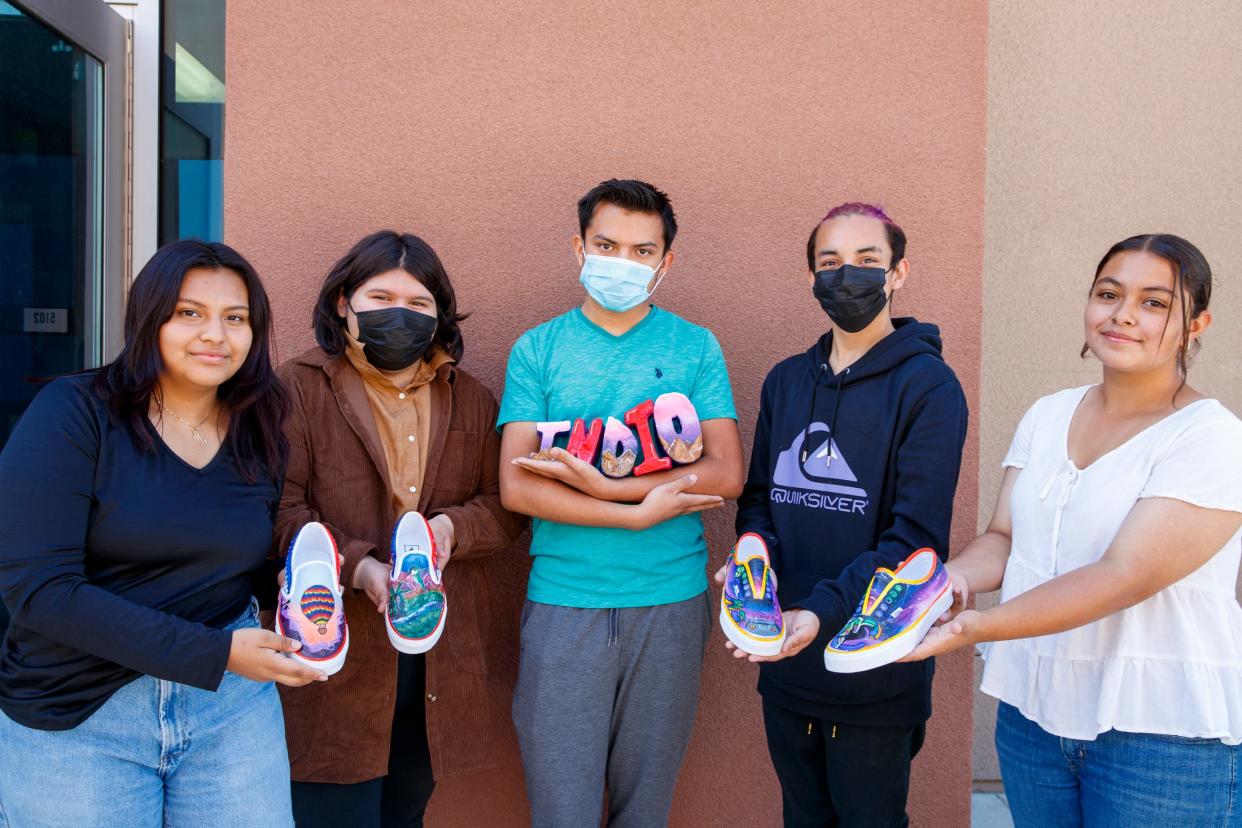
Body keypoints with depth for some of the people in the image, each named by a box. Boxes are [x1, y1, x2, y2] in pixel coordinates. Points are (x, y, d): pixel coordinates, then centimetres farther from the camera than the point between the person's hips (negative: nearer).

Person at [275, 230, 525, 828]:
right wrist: (359, 568, -22)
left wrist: (453, 527, -11)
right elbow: (279, 509, -9)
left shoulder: (470, 400, 13)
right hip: (336, 654, -4)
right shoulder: (300, 387, -1)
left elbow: (505, 503, 10)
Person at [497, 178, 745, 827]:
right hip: (563, 604, 0)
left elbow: (727, 475, -6)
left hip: (670, 605, 1)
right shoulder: (537, 350, 3)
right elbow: (516, 486, -7)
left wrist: (600, 483, -14)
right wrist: (640, 512, -13)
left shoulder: (696, 348, 4)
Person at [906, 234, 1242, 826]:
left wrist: (980, 627, -32)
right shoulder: (1048, 415, 5)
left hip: (1162, 733, -5)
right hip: (1033, 708, 5)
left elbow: (1126, 576, -23)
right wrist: (956, 577, -17)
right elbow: (1004, 538, 6)